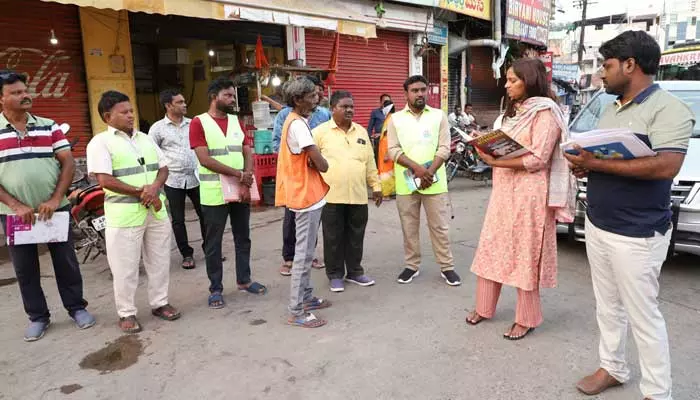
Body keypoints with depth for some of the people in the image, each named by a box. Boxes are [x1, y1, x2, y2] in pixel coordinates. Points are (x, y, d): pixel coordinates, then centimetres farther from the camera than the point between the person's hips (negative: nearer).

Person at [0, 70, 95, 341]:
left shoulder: (49, 126, 2)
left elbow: (68, 163, -1)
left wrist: (55, 200, -12)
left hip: (55, 208, 1)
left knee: (66, 262, 9)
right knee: (25, 269, 10)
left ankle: (76, 307, 24)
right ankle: (38, 316, 25)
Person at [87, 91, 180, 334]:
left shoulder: (145, 139, 13)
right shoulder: (101, 142, -6)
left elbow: (163, 168, 12)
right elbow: (105, 180, -15)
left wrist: (154, 187, -9)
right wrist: (141, 193, -15)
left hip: (156, 211, 6)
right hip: (125, 214, -6)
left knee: (159, 261, 13)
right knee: (125, 267, 3)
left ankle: (159, 303, 28)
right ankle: (127, 313, 17)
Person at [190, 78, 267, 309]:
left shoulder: (236, 121, 11)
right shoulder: (199, 122, -7)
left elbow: (248, 153, 6)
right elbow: (205, 160, -15)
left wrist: (246, 182, -10)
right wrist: (239, 174, -15)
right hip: (215, 193, -5)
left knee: (243, 238, 14)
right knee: (213, 244, 5)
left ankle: (244, 280, 29)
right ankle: (215, 289, 16)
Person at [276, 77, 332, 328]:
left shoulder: (297, 121, 12)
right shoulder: (298, 125, -19)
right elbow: (322, 164, -22)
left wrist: (313, 163, -9)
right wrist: (323, 164, 1)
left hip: (306, 193, 10)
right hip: (307, 195, -10)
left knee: (305, 251, 17)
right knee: (304, 254, -4)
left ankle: (306, 298, 29)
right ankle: (296, 312, 4)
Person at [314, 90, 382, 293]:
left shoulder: (361, 131, 13)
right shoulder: (321, 132, -2)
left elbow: (370, 162, 16)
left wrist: (376, 186, 14)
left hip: (358, 195, 4)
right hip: (331, 195, -4)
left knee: (355, 237, 12)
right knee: (333, 238, 6)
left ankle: (355, 271, 27)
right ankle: (335, 274, 19)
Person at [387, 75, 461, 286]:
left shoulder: (439, 116, 5)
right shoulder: (396, 119, 4)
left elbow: (444, 148, -1)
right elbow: (393, 150, -4)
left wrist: (429, 172, -14)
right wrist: (416, 168, -17)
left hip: (434, 181, 0)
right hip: (406, 182, 1)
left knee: (440, 226, 5)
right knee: (409, 227, 9)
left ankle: (447, 266, 16)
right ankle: (412, 265, 22)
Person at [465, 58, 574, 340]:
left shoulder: (545, 112, -10)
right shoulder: (515, 111, 17)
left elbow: (537, 159, -18)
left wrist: (495, 161, -19)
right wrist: (487, 145, 3)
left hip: (529, 194, -8)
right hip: (503, 190, 8)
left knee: (525, 256, 1)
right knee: (492, 249, 11)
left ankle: (526, 319, 15)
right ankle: (484, 308, 24)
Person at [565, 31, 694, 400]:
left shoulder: (667, 109, -13)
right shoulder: (610, 110, 13)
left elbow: (666, 166, -26)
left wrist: (597, 164, -25)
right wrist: (584, 163, -3)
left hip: (637, 235, -8)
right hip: (597, 226, 8)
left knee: (643, 316, 2)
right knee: (607, 306, 17)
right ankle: (612, 368, 33)